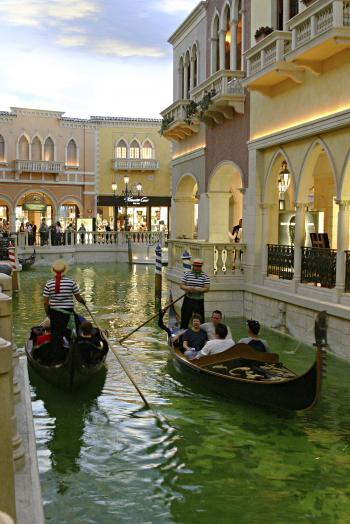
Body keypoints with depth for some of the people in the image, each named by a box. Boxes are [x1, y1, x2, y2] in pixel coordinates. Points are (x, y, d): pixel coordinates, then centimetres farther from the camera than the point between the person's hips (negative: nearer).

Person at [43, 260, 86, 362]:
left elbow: (45, 302, -1)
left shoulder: (49, 283, -3)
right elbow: (78, 297, 2)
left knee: (55, 335, 11)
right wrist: (83, 302, 24)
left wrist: (48, 313, 14)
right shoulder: (71, 282, -8)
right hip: (67, 312, -2)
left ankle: (55, 358, 16)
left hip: (54, 312, 2)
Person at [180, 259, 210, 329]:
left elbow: (207, 288, -9)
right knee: (185, 318, 8)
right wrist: (187, 288, -17)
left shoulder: (205, 276, -2)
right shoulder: (187, 274, 3)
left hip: (199, 300, -1)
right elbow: (182, 285, 4)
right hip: (188, 300, 2)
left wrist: (196, 289, -21)